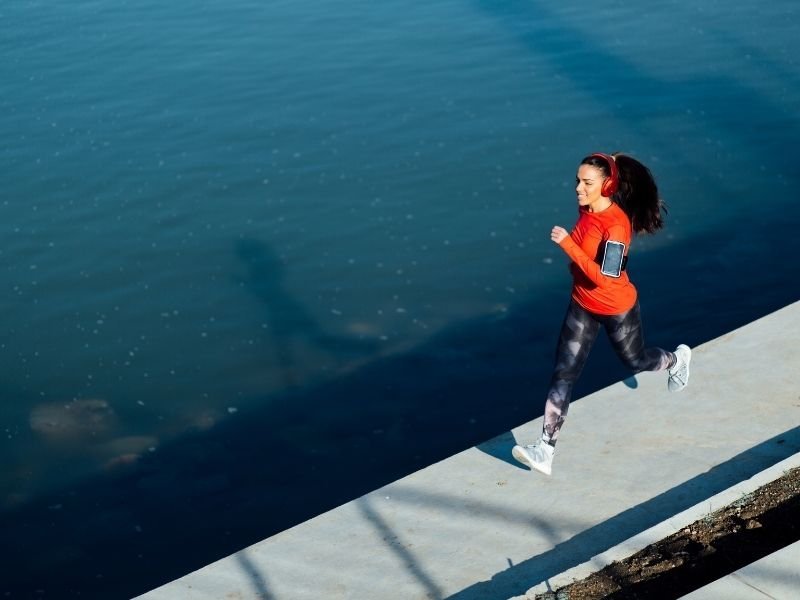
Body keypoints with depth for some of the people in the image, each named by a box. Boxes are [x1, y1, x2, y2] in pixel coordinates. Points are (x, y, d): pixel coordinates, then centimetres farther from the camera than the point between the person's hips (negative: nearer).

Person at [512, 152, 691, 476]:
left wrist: (567, 244, -38)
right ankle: (545, 451, -6)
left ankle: (677, 359, 56)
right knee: (563, 375, -3)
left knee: (634, 360, 21)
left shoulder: (616, 224, -30)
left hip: (617, 309, -6)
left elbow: (603, 277, -35)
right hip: (582, 306, 6)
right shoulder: (585, 209, -6)